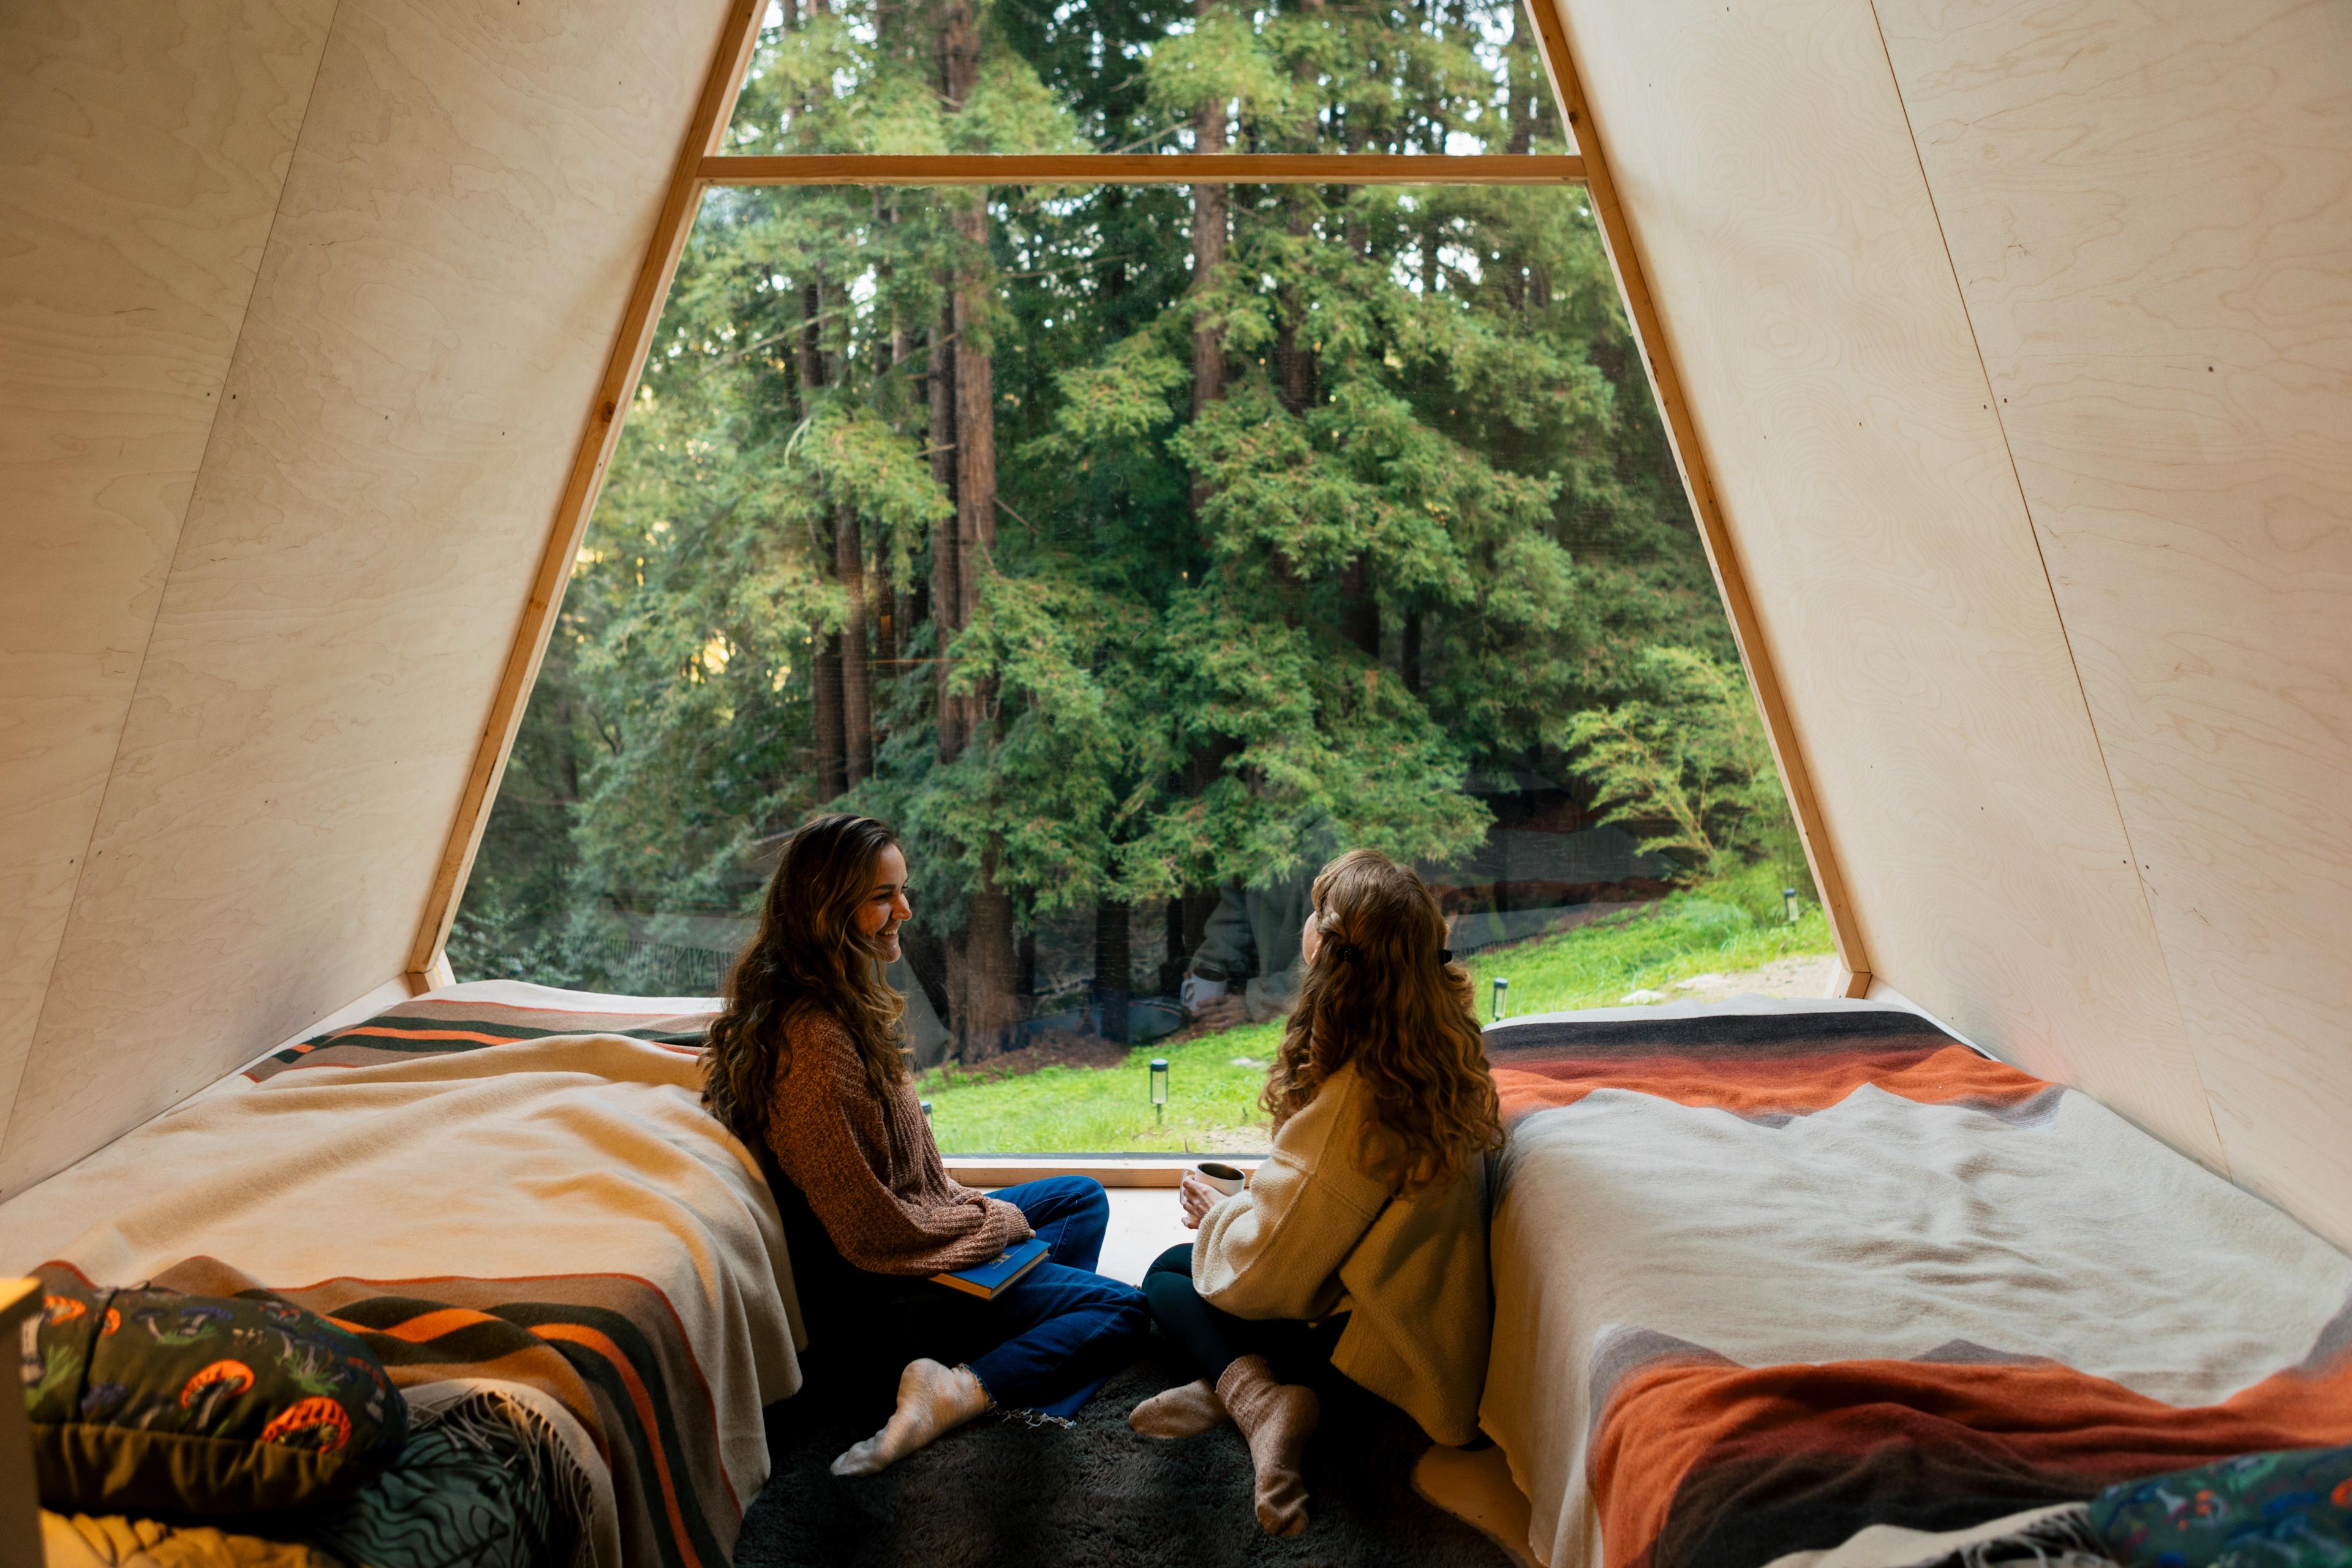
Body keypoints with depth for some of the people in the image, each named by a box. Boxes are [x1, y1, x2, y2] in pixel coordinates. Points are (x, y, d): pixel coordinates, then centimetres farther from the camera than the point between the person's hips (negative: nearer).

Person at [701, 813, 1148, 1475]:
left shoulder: (839, 1005, 1)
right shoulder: (817, 1042, -31)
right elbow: (875, 1232, -26)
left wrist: (967, 1203, 7)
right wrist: (998, 1219, -12)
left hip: (916, 1222, 10)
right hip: (890, 1287, -10)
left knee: (1082, 1196, 22)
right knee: (1125, 1312, -5)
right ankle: (960, 1391, -13)